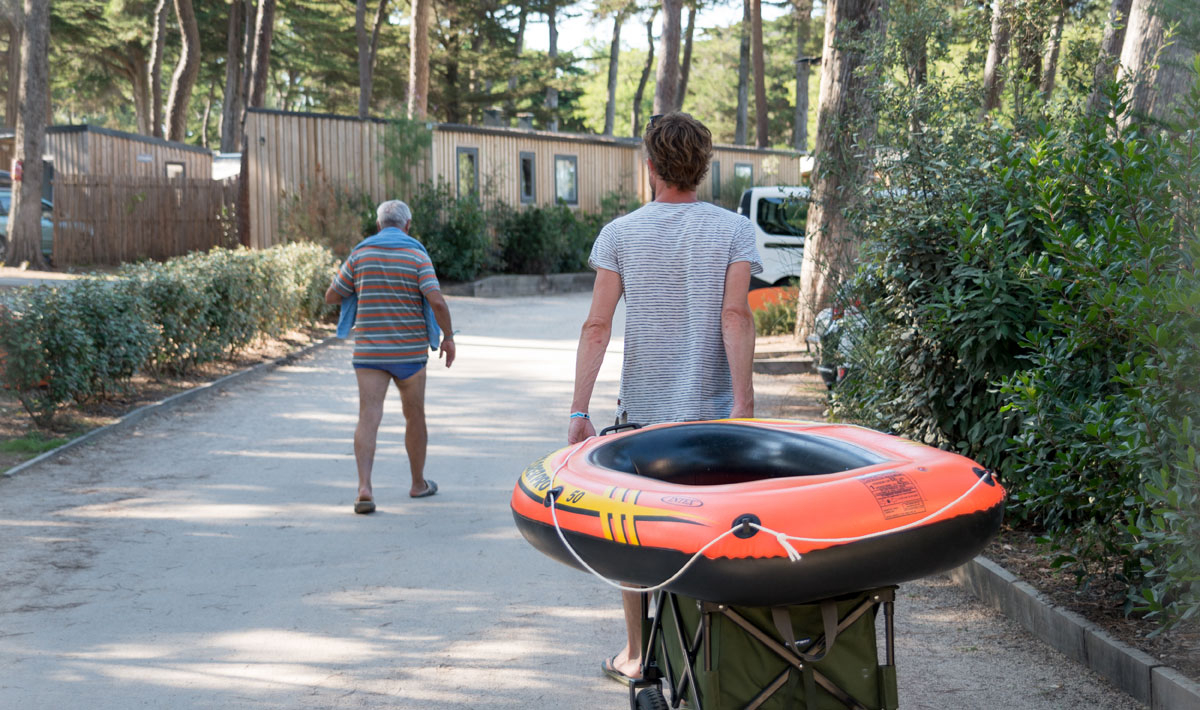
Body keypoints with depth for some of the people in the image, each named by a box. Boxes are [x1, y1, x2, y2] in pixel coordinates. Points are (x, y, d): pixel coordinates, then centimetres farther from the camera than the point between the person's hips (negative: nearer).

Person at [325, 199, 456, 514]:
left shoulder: (360, 254, 2)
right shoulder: (417, 256, -4)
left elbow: (331, 296, 7)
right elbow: (437, 301, -15)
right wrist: (448, 336, -2)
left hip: (369, 350, 1)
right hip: (409, 350, -1)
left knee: (368, 418, -4)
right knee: (415, 417, 15)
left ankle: (364, 486, -19)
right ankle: (418, 483, 29)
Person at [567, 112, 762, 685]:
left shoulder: (619, 233, 1)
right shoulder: (734, 230, -1)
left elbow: (597, 326, -5)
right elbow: (736, 316, -12)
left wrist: (579, 410, -3)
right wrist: (743, 402, -14)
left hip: (641, 409, 1)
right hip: (711, 409, -1)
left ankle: (635, 655, 21)